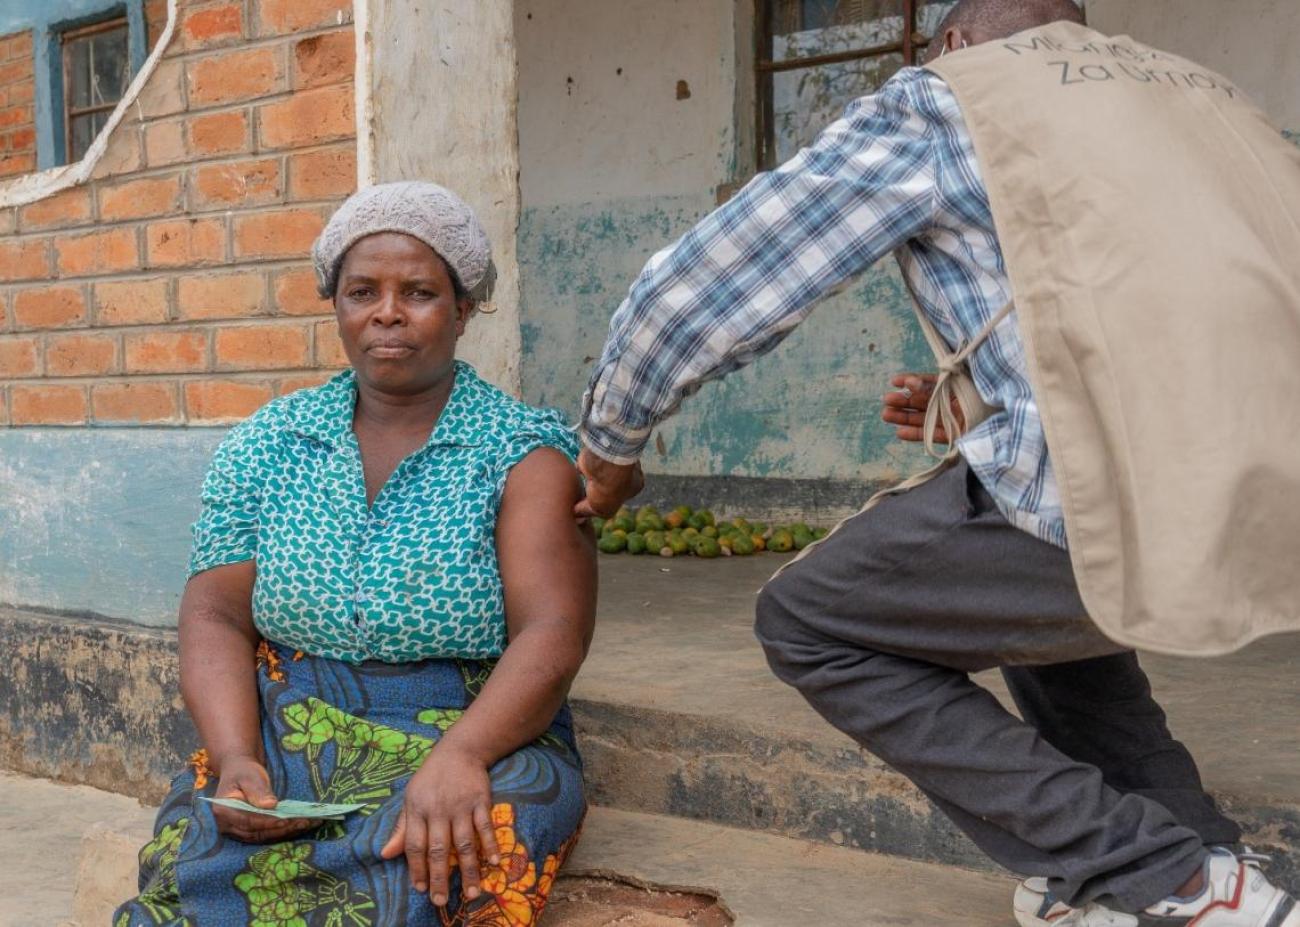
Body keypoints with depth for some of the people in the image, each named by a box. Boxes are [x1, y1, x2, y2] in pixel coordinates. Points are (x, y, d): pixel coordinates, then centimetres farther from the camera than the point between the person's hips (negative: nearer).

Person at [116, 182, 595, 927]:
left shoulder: (525, 452, 0)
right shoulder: (266, 444, 11)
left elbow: (552, 634, -11)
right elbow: (216, 614, 6)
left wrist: (459, 756, -30)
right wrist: (236, 761, -13)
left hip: (481, 737, -2)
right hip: (285, 734, 2)